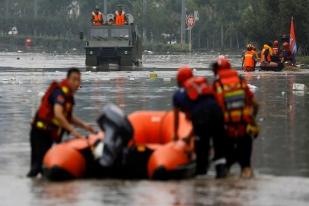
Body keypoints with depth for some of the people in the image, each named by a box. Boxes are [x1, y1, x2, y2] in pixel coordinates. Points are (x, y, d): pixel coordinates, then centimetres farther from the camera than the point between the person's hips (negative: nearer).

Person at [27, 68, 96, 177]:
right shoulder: (60, 92, -19)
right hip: (40, 132, -10)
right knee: (38, 164, -16)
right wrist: (72, 130, -36)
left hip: (49, 135, 10)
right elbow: (58, 114, -34)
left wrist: (84, 125, 11)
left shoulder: (68, 94, 12)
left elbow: (68, 117, 23)